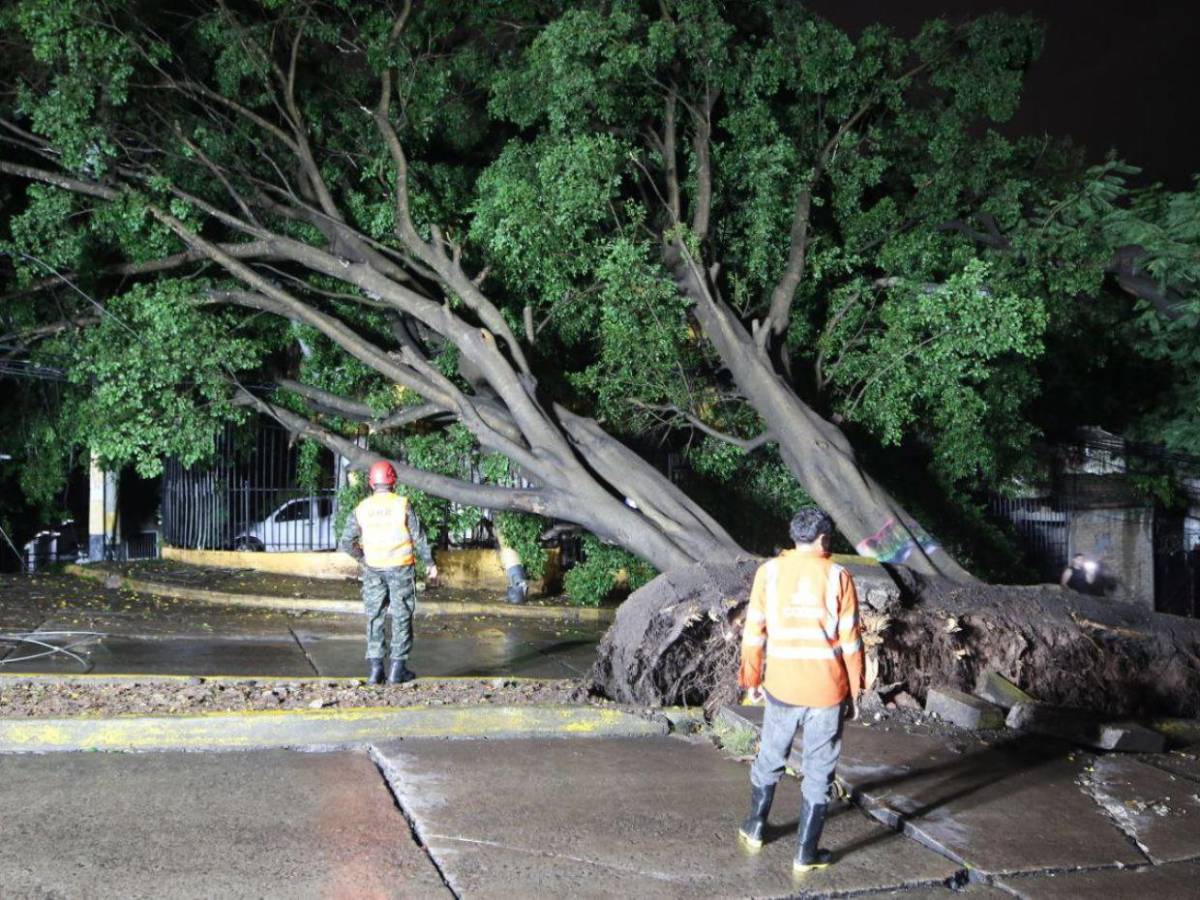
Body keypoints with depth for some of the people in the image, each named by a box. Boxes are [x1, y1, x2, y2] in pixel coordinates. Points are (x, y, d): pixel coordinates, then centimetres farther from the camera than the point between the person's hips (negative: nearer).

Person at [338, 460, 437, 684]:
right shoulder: (403, 505, -7)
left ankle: (374, 668, 5)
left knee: (374, 618, 9)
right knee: (401, 617, 6)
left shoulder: (362, 509, 0)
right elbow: (419, 538, -5)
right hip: (401, 568, -2)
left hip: (373, 570, 2)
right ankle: (397, 669, 5)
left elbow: (346, 544, 1)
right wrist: (430, 565, 4)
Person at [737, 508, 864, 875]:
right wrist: (854, 692, 6)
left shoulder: (769, 571, -3)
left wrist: (751, 679, 12)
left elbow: (754, 632, 0)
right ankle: (805, 853, 15)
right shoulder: (838, 576, -6)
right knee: (819, 772, 10)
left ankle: (755, 828, 37)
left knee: (770, 758, 22)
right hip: (827, 690, -2)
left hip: (782, 686, 2)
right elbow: (850, 641, -4)